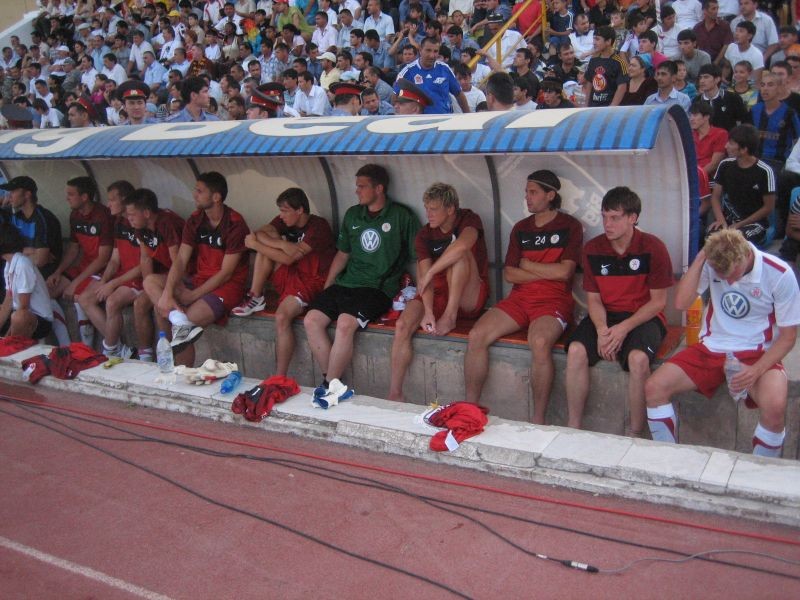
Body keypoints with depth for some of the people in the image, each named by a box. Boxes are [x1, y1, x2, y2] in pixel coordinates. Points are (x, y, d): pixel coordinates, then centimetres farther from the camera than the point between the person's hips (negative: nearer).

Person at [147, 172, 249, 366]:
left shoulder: (235, 224, -16)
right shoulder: (195, 220, 3)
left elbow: (226, 273, -16)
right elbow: (180, 261, -5)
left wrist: (192, 296, -18)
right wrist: (167, 294, -20)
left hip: (227, 285, -7)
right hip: (199, 280, 7)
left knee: (183, 328, -27)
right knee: (150, 281, -12)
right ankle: (180, 320, -32)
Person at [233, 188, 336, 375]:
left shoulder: (318, 226, -16)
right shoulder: (284, 220, 6)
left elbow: (289, 258, -22)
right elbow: (259, 234, -9)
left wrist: (255, 245, -17)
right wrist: (282, 244, -25)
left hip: (312, 281, -7)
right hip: (291, 275, 7)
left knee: (282, 317, -30)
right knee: (265, 246, -10)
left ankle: (279, 378, -25)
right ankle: (255, 297, -7)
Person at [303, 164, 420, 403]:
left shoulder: (402, 216, -1)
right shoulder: (352, 215, 17)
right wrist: (326, 288, 17)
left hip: (378, 288, -6)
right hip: (345, 283, 6)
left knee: (345, 323, -31)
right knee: (311, 320, -16)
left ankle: (329, 387, -17)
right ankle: (333, 382, -9)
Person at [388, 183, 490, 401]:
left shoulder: (469, 220, -7)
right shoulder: (424, 236, 3)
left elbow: (462, 245, -32)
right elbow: (425, 277, -9)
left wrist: (429, 273, -24)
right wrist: (428, 311, -26)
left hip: (470, 299, -3)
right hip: (438, 294, 4)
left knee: (459, 253, -29)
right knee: (402, 326, -24)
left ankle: (450, 317, -27)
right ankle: (395, 395, -19)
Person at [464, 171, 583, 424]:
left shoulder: (570, 226, 2)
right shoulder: (521, 228, 16)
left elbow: (564, 271, -9)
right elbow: (509, 273, 7)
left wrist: (527, 265, 1)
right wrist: (547, 273, -4)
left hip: (553, 301, -5)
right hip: (519, 299, 5)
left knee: (540, 343, -36)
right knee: (476, 336, -18)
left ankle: (538, 420, -24)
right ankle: (471, 406, -8)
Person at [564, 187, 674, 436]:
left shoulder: (653, 248, -9)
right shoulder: (593, 248, 1)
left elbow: (658, 301, -7)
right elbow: (594, 298, 3)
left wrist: (624, 328, -19)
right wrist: (602, 329, -17)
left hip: (644, 317, -3)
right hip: (606, 315, 3)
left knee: (638, 358, -34)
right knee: (576, 350, -25)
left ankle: (635, 434, -17)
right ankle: (574, 429, -15)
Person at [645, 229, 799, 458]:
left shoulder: (779, 275, -12)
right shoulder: (710, 264, -4)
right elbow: (681, 303, -13)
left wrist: (757, 370, -22)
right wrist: (699, 259, -18)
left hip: (757, 353, -3)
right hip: (711, 348, 3)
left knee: (775, 406, -34)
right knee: (654, 388, -17)